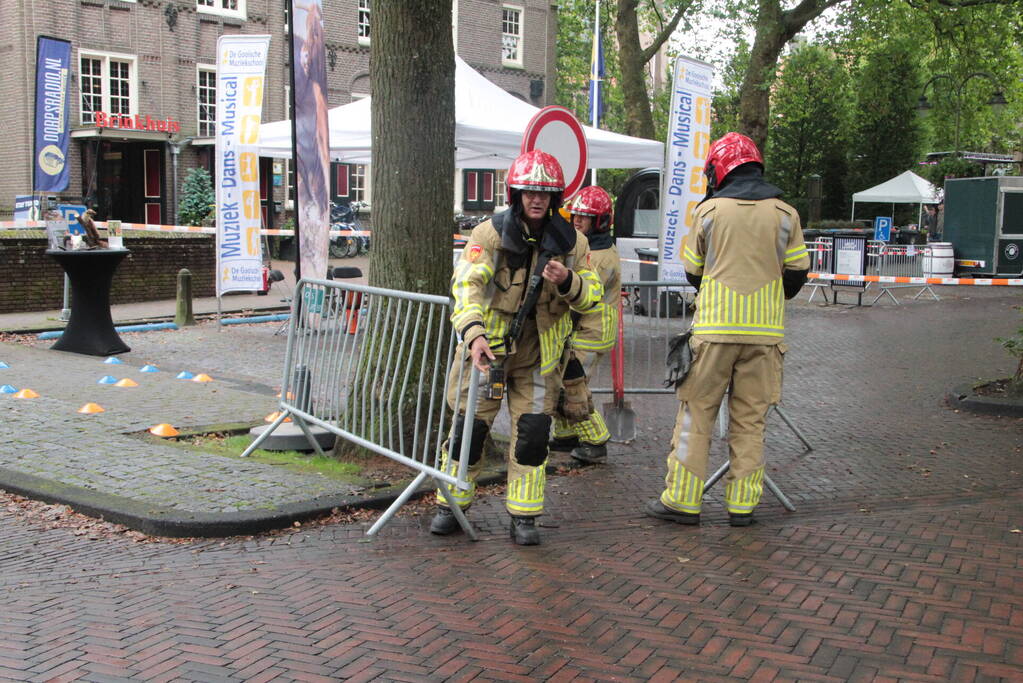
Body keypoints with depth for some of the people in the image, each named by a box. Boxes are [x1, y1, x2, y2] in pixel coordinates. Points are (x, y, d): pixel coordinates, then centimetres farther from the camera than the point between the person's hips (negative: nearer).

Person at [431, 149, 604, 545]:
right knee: (470, 425, 2)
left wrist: (567, 283, -20)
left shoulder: (571, 243, 1)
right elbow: (467, 283, -20)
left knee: (533, 430, -2)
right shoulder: (490, 234, -9)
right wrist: (474, 332, -37)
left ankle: (524, 516, 12)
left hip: (539, 353, 2)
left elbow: (591, 297, 3)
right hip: (488, 347, -2)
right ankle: (451, 506, 20)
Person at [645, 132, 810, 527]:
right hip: (765, 332, 2)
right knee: (750, 420, 9)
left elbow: (692, 272, 7)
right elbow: (797, 274, 7)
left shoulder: (709, 210, -1)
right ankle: (742, 505, 13)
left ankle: (682, 500, 7)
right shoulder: (784, 214, 4)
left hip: (715, 328, -2)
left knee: (696, 413, 5)